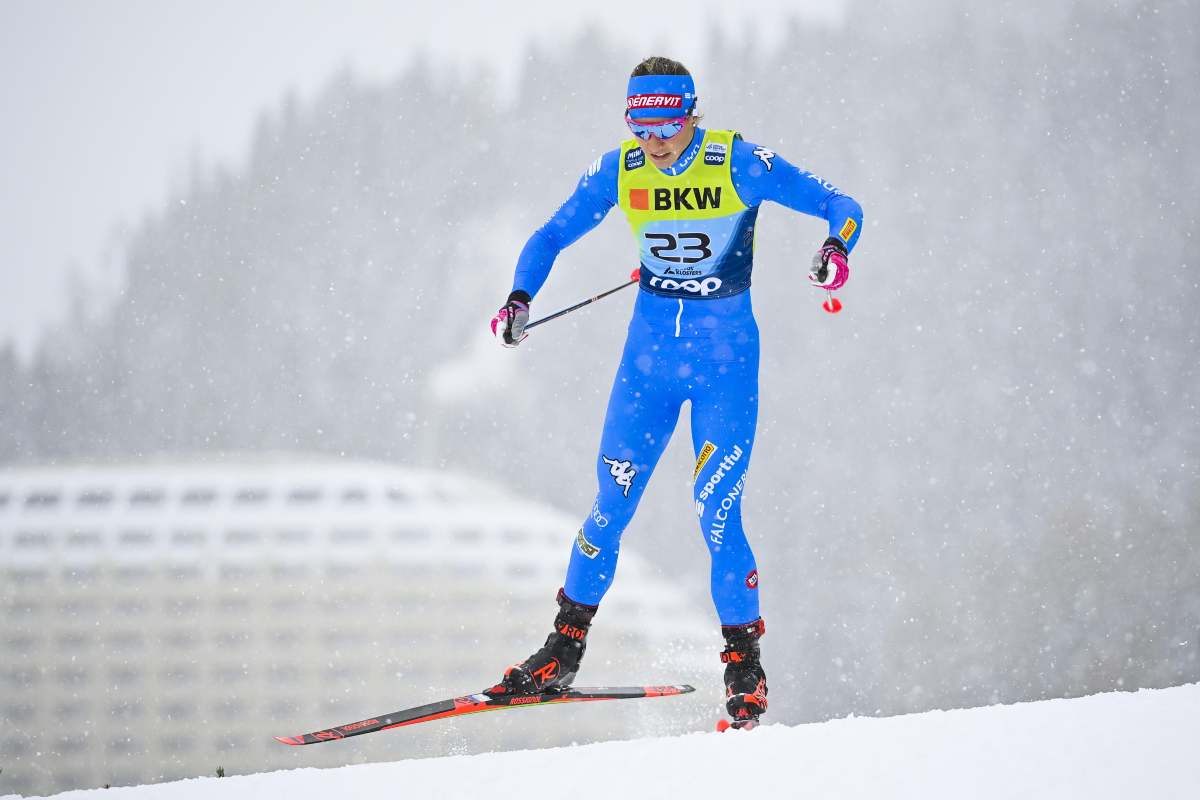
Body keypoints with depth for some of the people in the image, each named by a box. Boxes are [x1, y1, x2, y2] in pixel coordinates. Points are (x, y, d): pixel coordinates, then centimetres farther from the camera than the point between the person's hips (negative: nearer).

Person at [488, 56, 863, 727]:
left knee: (717, 514, -10)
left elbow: (841, 206, -12)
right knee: (611, 508, 0)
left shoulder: (740, 163, -13)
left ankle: (745, 669, 2)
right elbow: (551, 237, 7)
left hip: (726, 356, -3)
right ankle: (565, 649, 14)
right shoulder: (619, 170, -3)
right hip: (651, 351, 3)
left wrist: (837, 249, -34)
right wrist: (521, 298, -11)